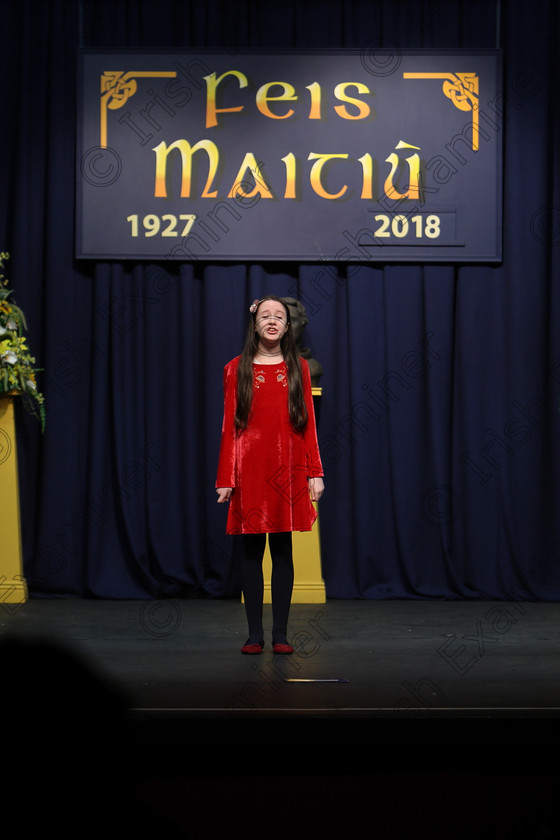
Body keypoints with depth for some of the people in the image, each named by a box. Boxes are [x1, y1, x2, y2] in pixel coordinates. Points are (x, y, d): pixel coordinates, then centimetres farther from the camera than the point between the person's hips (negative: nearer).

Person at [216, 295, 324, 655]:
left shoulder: (298, 368, 9)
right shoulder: (237, 369, 6)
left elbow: (309, 423, 7)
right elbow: (230, 426, 3)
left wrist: (315, 473, 0)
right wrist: (225, 479, -2)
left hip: (288, 470, 1)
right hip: (250, 470, -1)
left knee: (283, 549, 2)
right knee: (252, 551, 2)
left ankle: (281, 634, 9)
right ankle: (255, 633, 9)